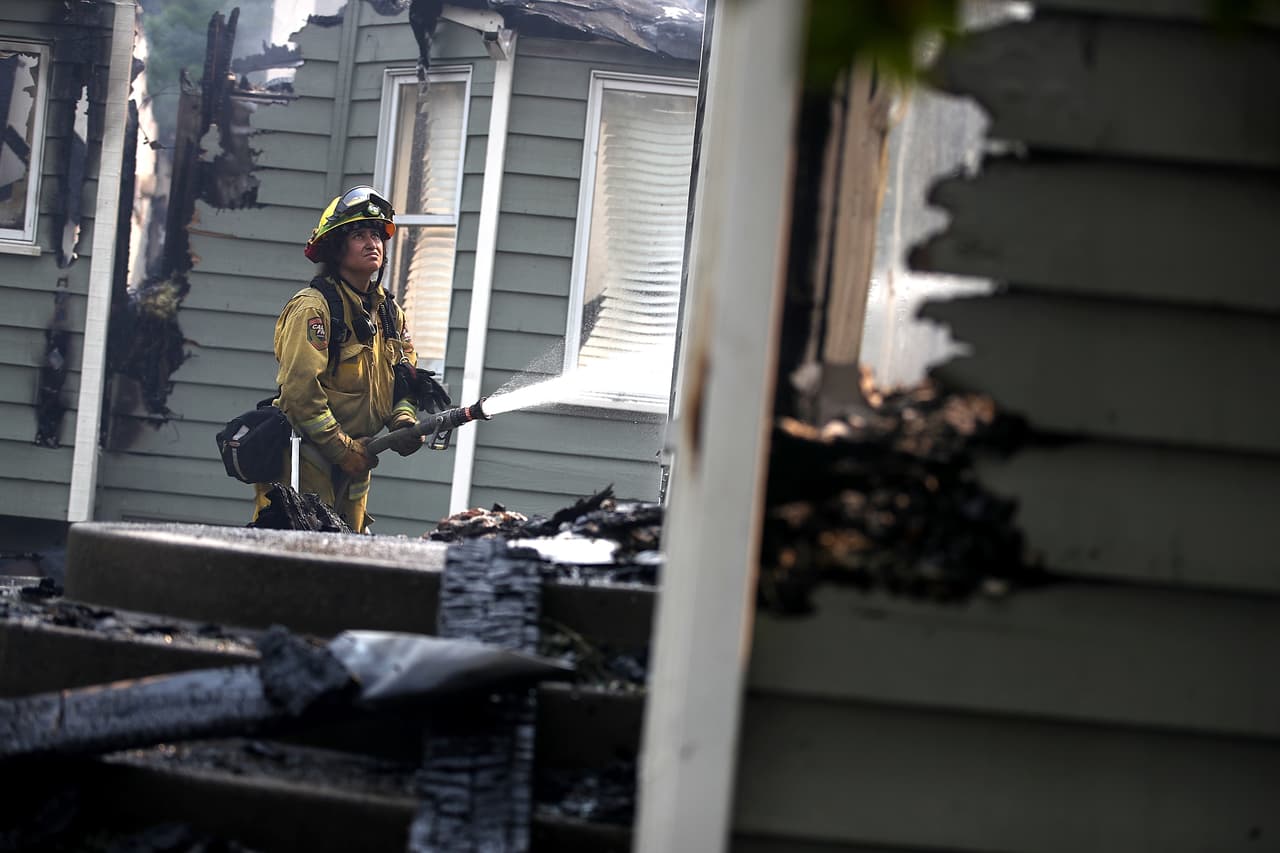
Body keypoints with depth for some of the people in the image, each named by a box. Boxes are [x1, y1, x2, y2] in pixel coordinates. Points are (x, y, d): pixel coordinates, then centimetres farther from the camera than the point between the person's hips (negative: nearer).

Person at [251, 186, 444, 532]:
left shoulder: (390, 312, 13)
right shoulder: (313, 306, -13)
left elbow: (406, 378, 18)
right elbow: (300, 388, -19)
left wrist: (404, 421, -4)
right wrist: (342, 448, -17)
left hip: (354, 462, 8)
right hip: (307, 461, -8)